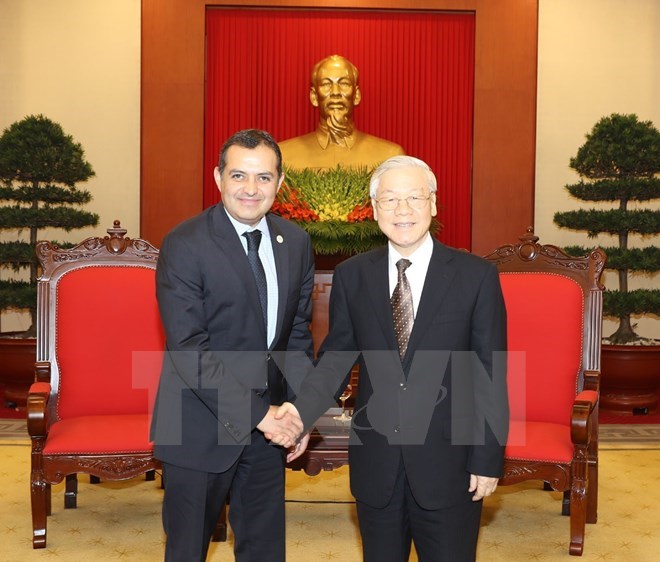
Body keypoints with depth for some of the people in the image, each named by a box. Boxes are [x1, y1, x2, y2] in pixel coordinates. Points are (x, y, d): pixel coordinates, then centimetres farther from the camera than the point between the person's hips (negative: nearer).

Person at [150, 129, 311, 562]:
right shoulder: (185, 245, -15)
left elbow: (298, 331, 9)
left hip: (268, 424, 5)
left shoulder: (296, 242, 2)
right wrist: (257, 413, -21)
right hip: (202, 427, -4)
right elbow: (189, 350, -20)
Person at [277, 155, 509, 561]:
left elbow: (491, 375, -5)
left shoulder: (477, 276, -7)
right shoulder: (351, 276, 0)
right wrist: (302, 410, -16)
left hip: (447, 463, -2)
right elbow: (337, 355, 2)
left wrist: (488, 460, -5)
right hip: (375, 463, 2)